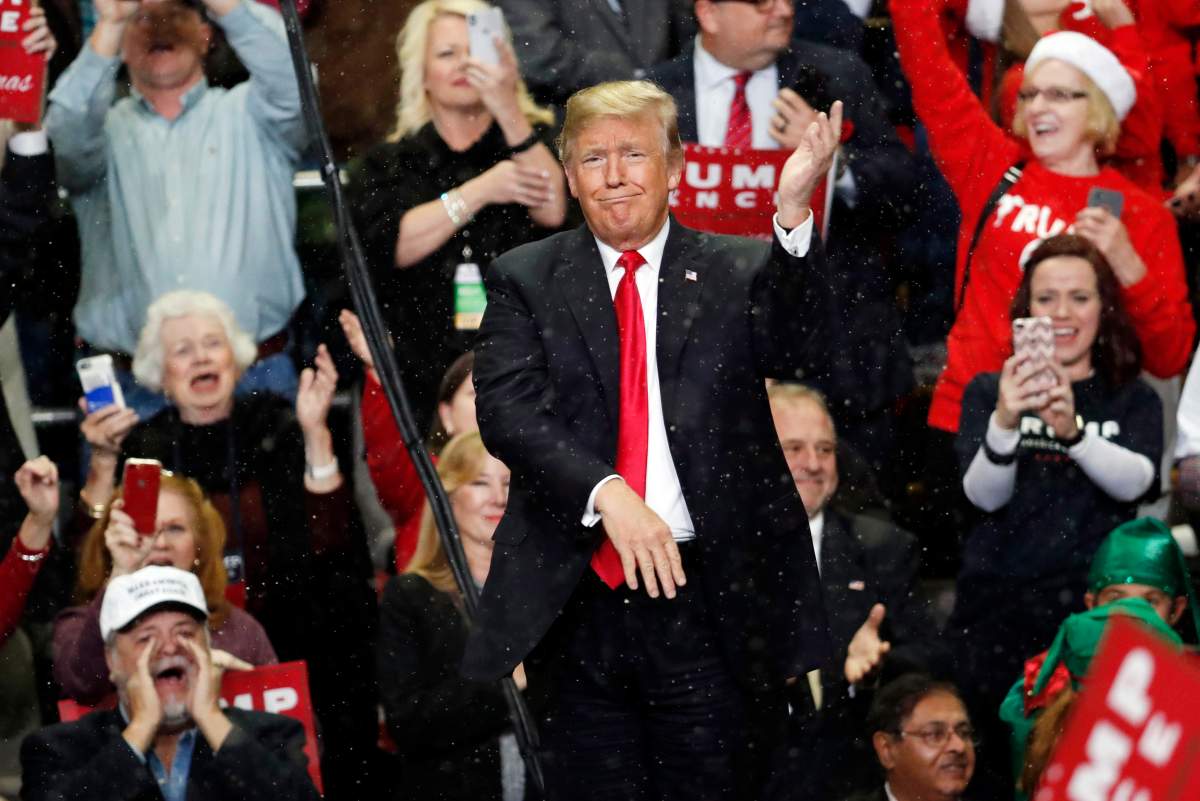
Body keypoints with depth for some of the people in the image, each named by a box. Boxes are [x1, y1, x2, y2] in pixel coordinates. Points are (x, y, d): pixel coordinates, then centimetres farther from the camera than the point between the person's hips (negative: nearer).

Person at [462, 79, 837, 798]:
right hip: (578, 602, 1)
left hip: (710, 604, -1)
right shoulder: (525, 280, 8)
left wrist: (794, 214, -26)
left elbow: (802, 352, -13)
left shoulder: (741, 272, 6)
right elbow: (507, 409, -6)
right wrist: (608, 493, -22)